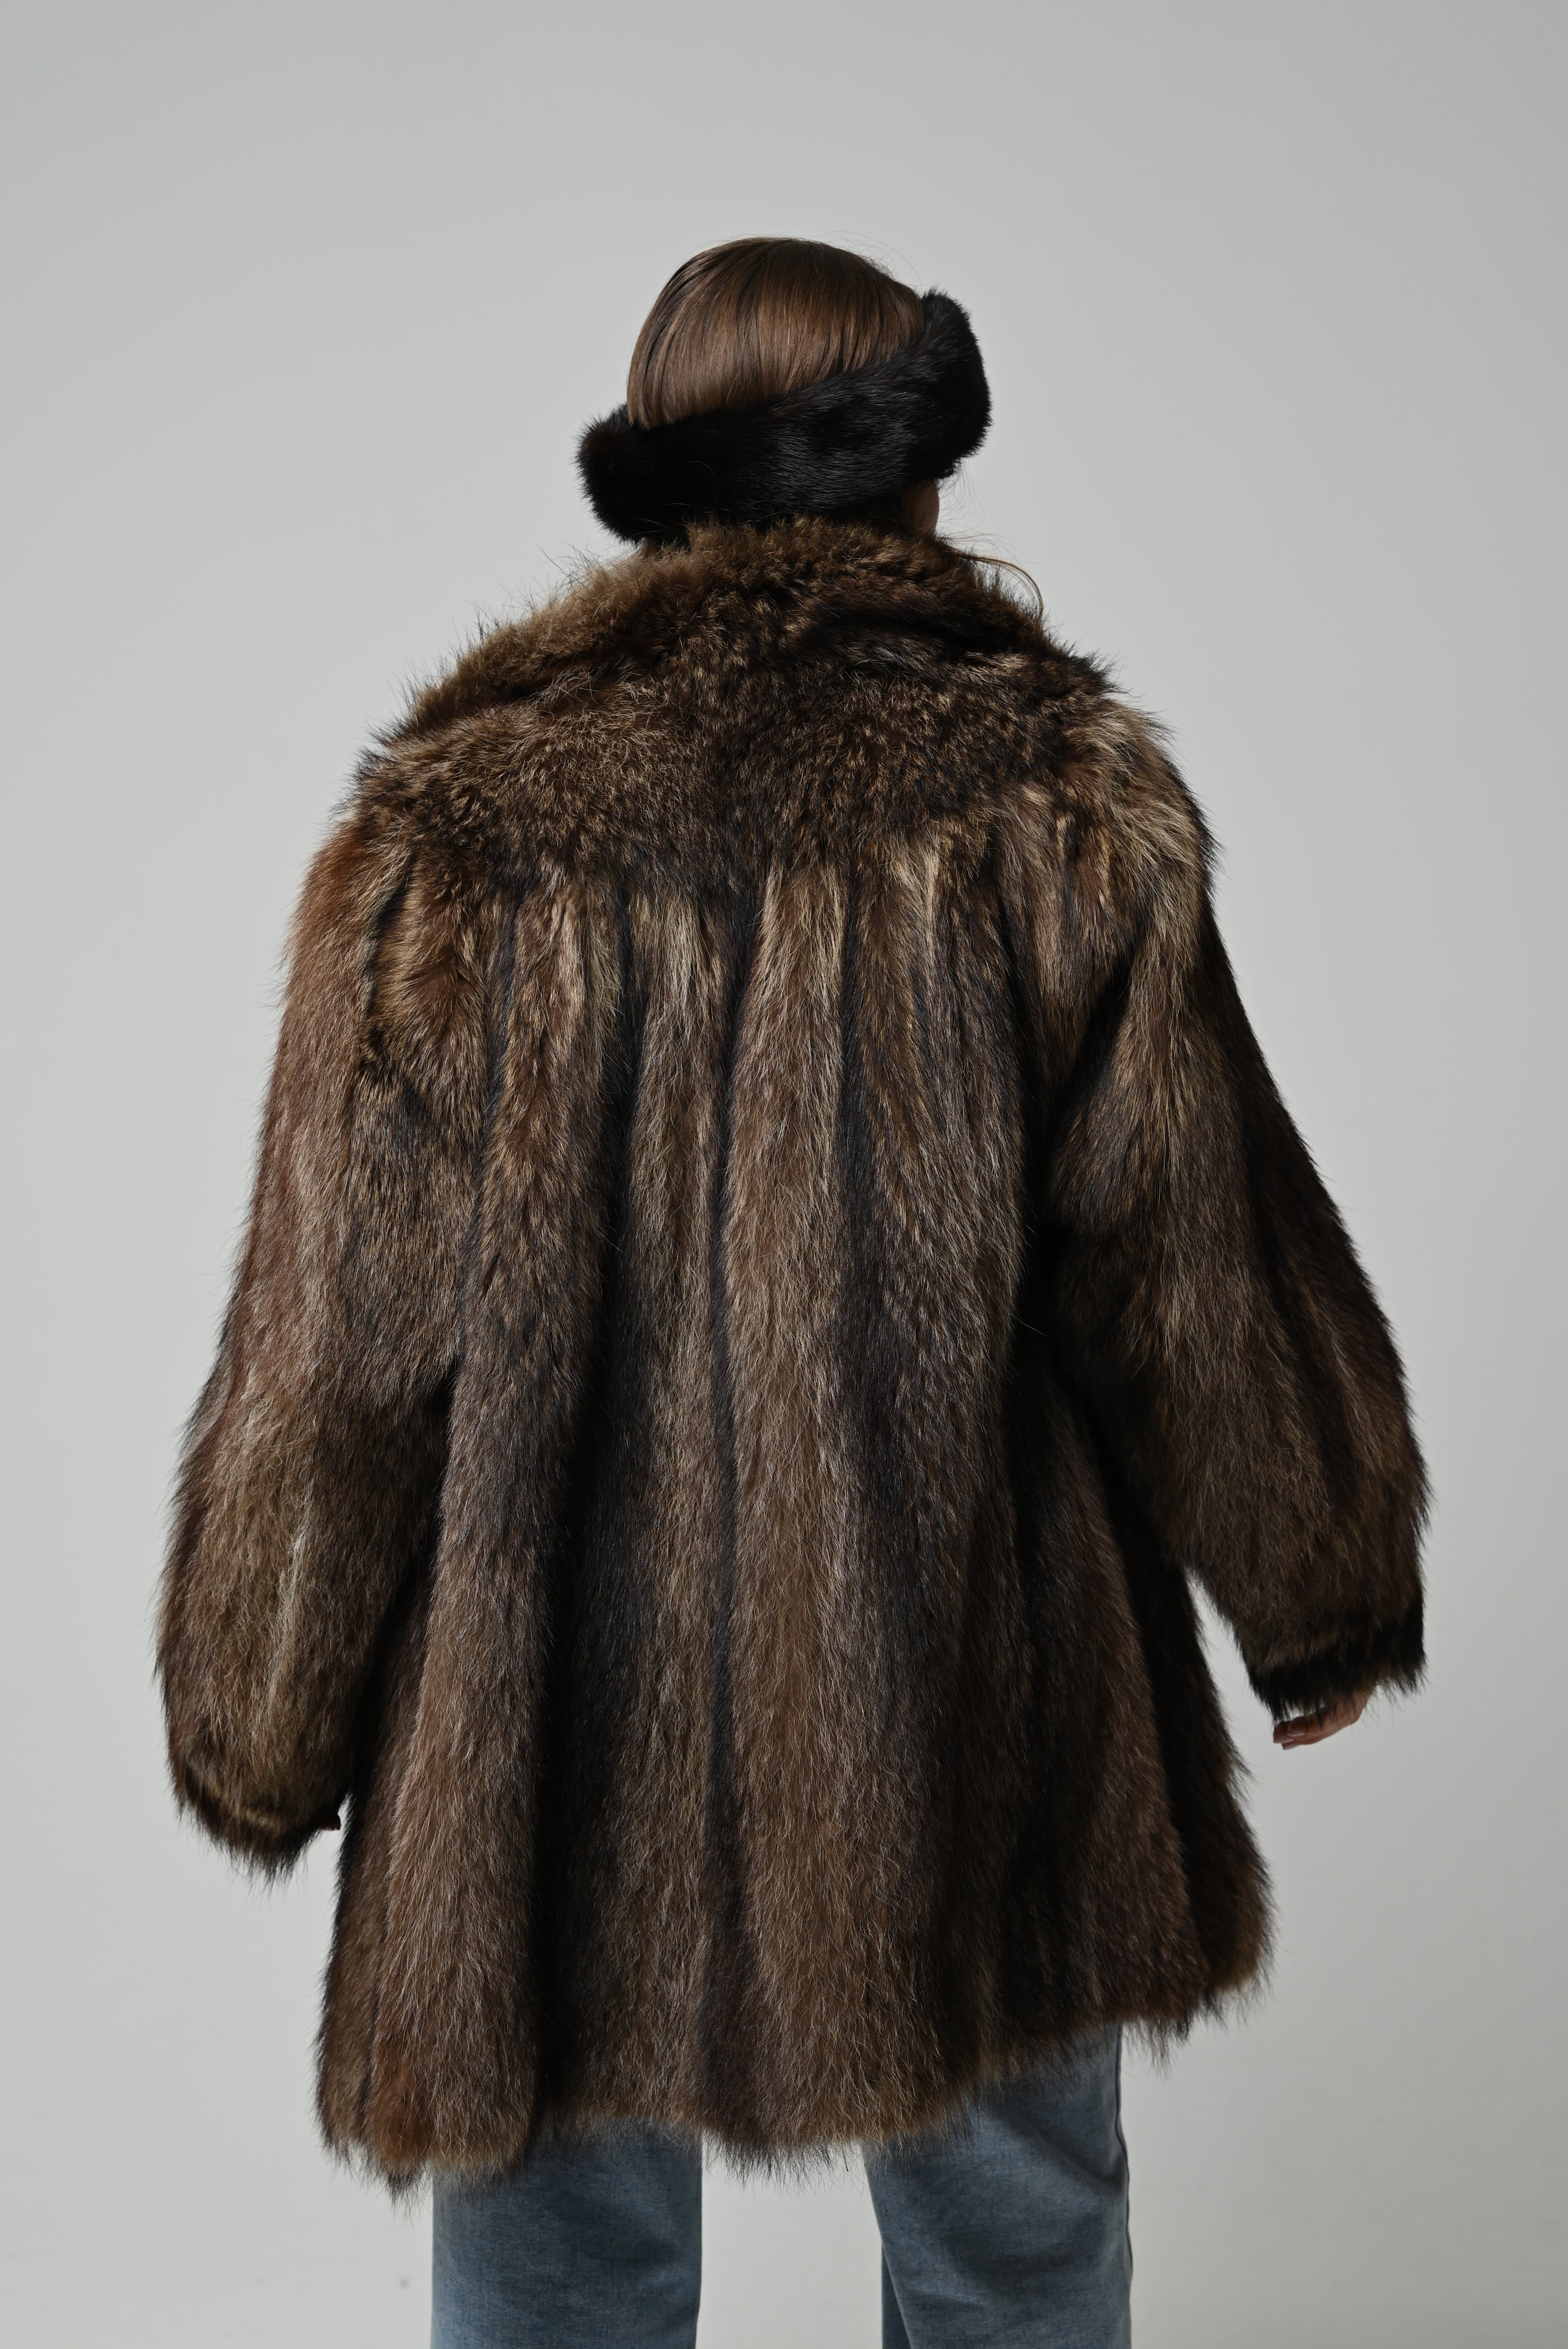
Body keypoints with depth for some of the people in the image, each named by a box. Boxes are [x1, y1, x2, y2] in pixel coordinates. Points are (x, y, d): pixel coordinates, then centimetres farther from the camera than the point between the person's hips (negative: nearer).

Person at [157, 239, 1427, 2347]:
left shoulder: (456, 835, -9)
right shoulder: (1063, 801, -8)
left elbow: (336, 1348, -6)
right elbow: (1202, 1266, -4)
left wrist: (264, 1735, 8)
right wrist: (1326, 1603, 12)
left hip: (555, 1774, 0)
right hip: (974, 1742, 1)